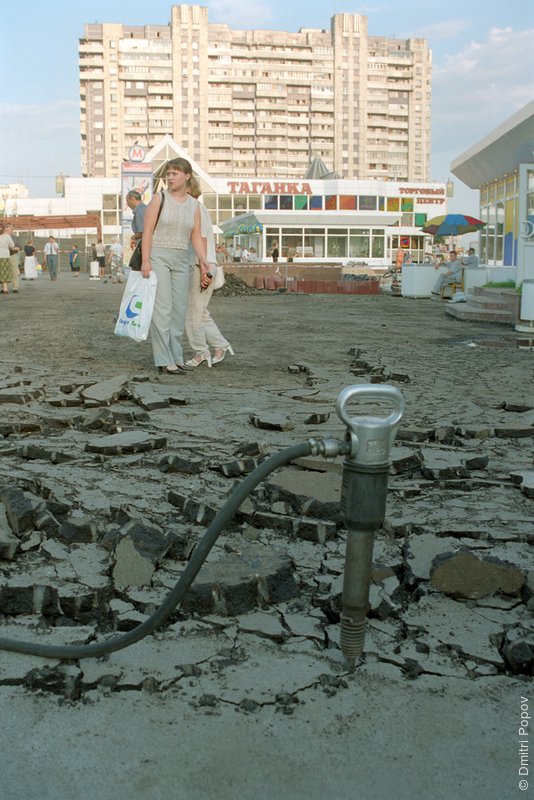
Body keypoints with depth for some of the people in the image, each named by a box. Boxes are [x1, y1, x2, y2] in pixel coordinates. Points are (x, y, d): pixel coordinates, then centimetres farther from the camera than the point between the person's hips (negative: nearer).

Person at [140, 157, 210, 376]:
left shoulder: (194, 204, 8)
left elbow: (196, 236, 8)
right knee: (162, 308, -9)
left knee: (179, 309, 7)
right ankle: (165, 360, -8)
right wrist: (145, 260, -14)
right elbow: (147, 231, -6)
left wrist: (203, 262, -3)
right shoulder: (159, 199, -3)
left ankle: (175, 356, 16)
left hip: (181, 260, 5)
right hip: (158, 256, -5)